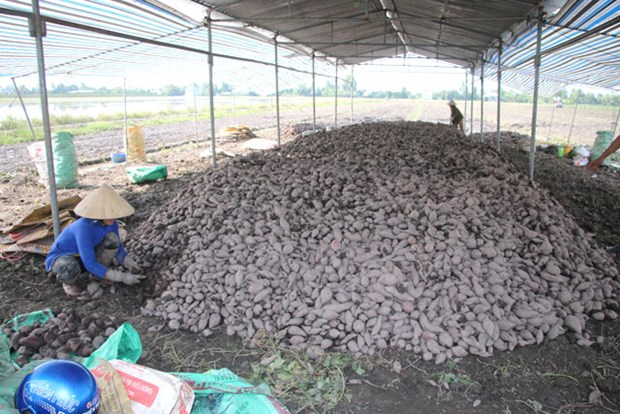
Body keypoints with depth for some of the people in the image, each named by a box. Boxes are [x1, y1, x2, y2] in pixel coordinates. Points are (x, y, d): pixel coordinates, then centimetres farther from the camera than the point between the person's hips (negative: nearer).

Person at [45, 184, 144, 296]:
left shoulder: (111, 223, -16)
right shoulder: (84, 227, -37)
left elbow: (118, 246, 1)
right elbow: (90, 264, -36)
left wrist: (130, 264, -17)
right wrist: (121, 277, -35)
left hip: (85, 256, 6)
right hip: (60, 258, -6)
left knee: (112, 238, -20)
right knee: (70, 269, -42)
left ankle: (97, 274, 3)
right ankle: (69, 281, -3)